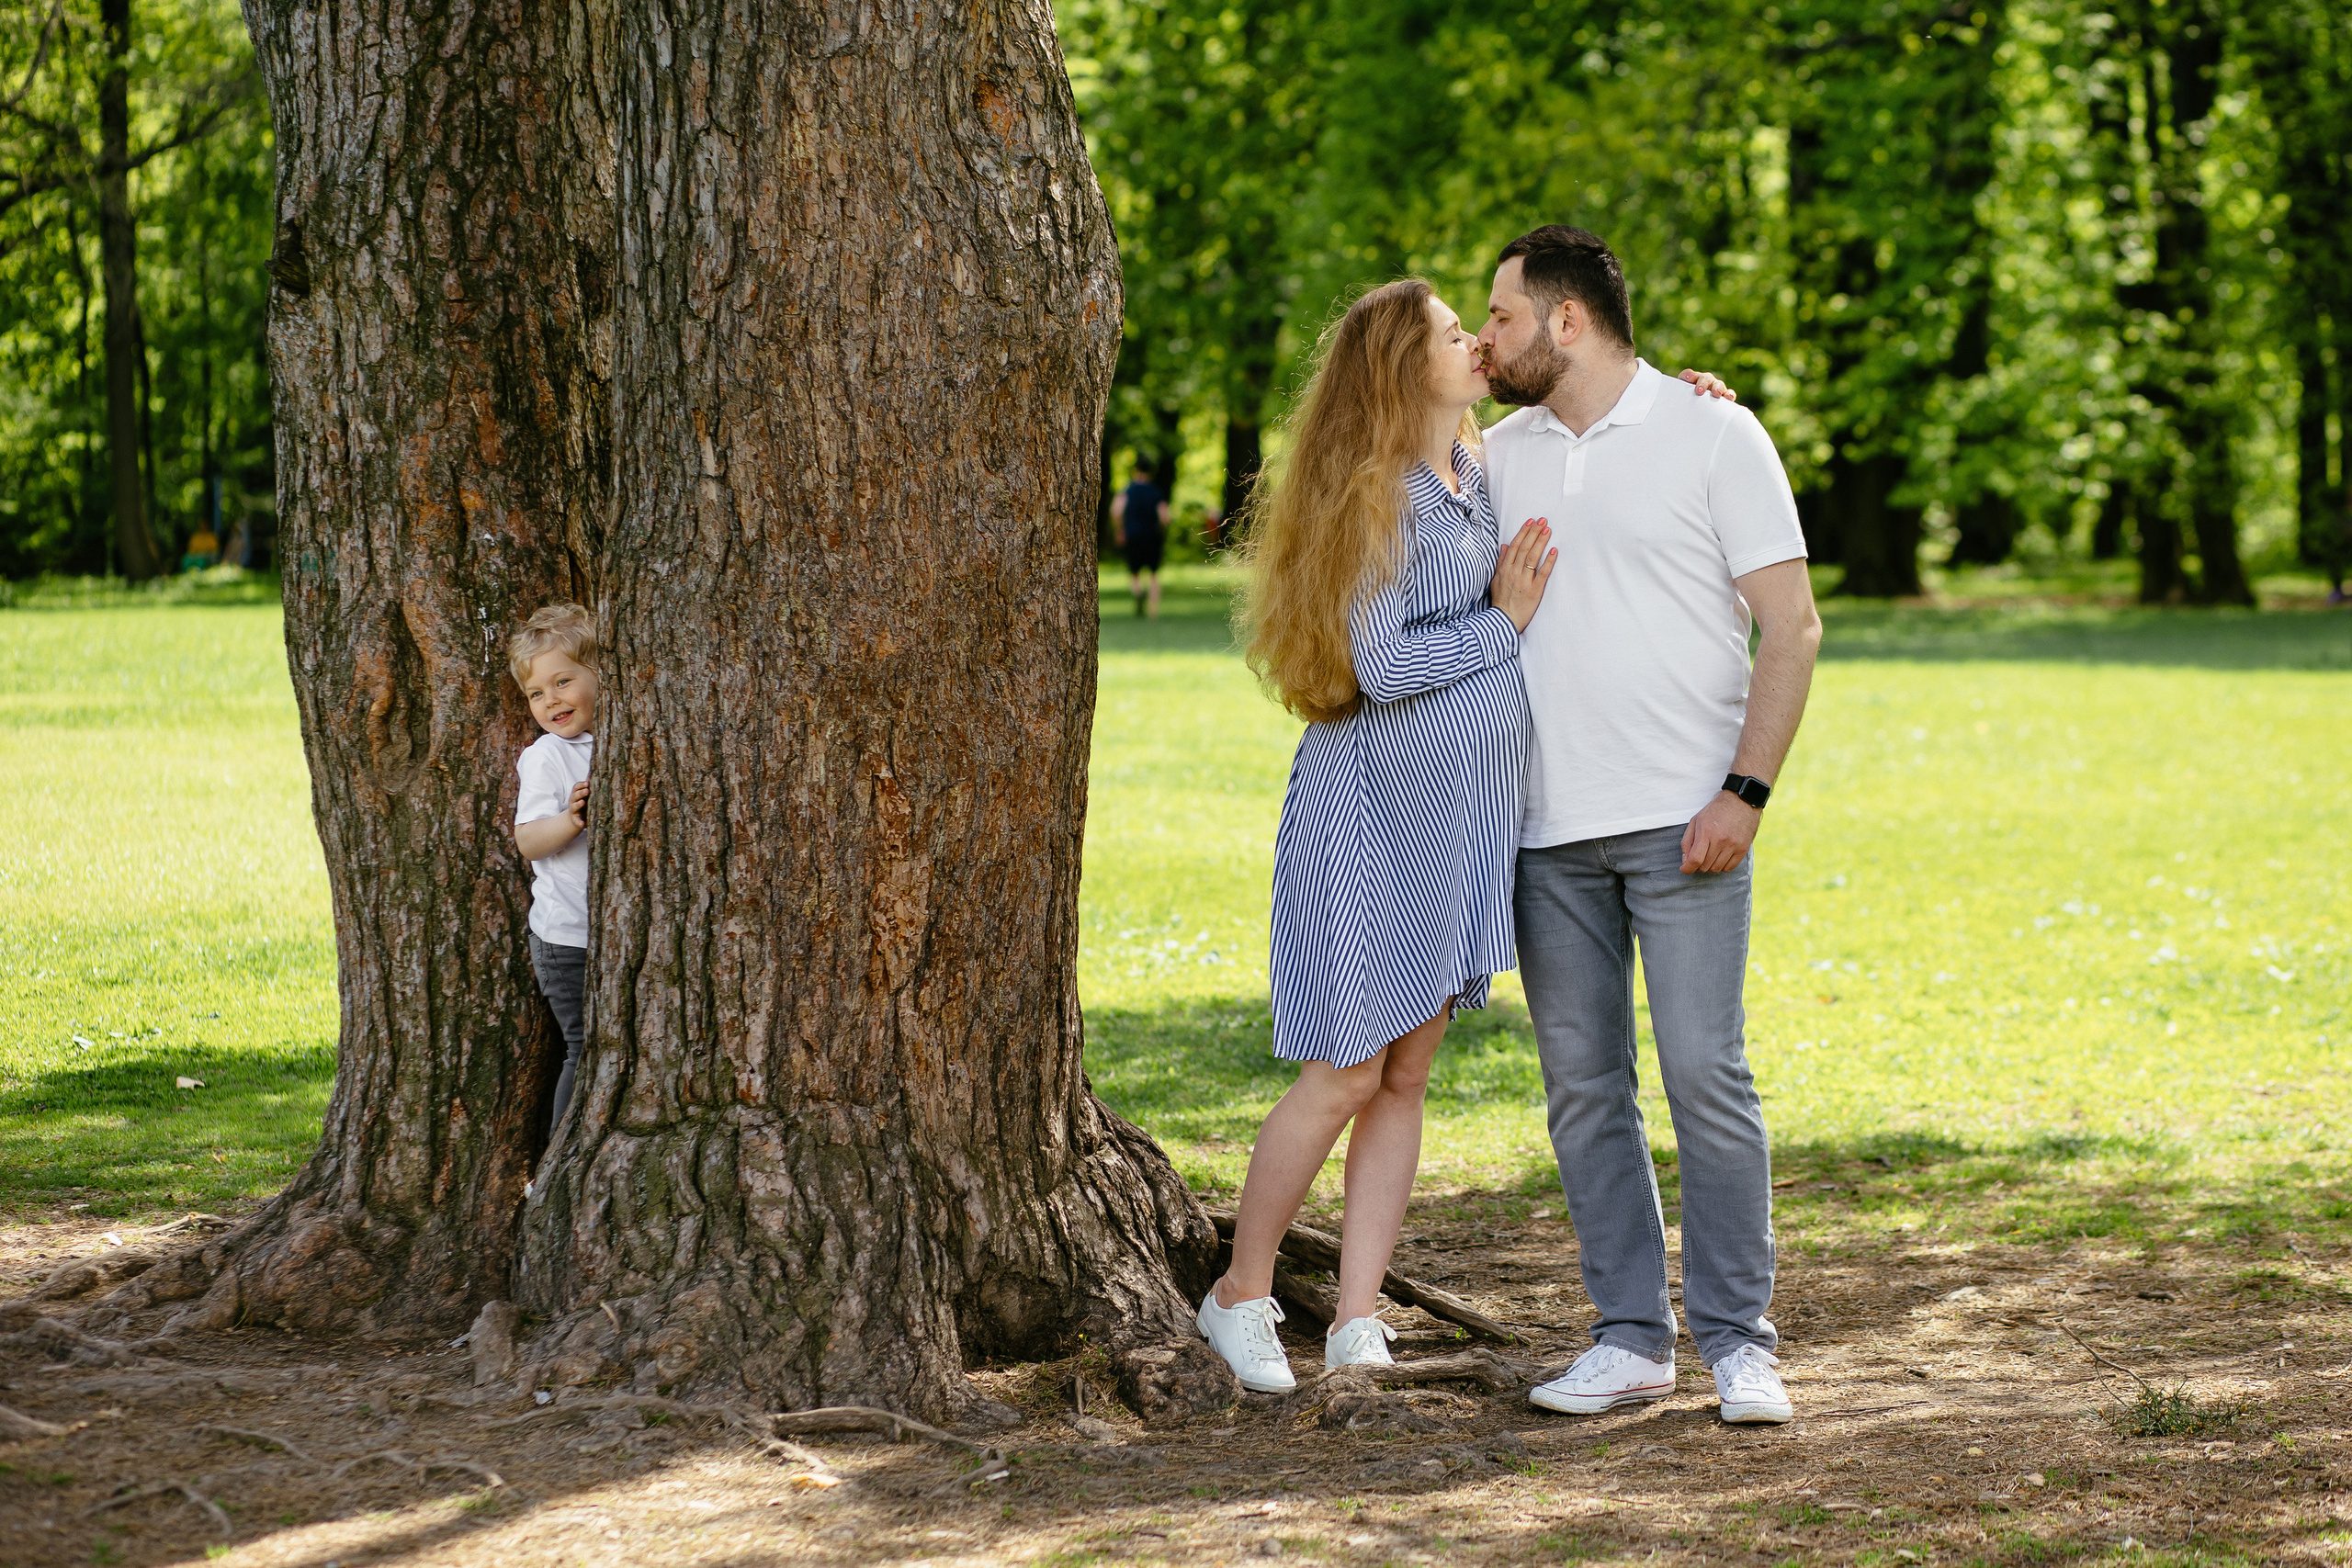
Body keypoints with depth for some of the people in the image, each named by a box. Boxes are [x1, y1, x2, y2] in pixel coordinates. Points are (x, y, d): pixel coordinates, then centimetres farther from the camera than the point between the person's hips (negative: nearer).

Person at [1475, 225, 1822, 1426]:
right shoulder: (1498, 456, 14)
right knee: (1582, 1087, 4)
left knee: (1705, 1072, -8)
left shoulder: (1714, 436, 0)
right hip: (1547, 831, 5)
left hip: (1681, 822, -5)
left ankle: (1740, 1342, 0)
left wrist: (1745, 792, -12)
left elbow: (1791, 626, -3)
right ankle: (1630, 1339, 11)